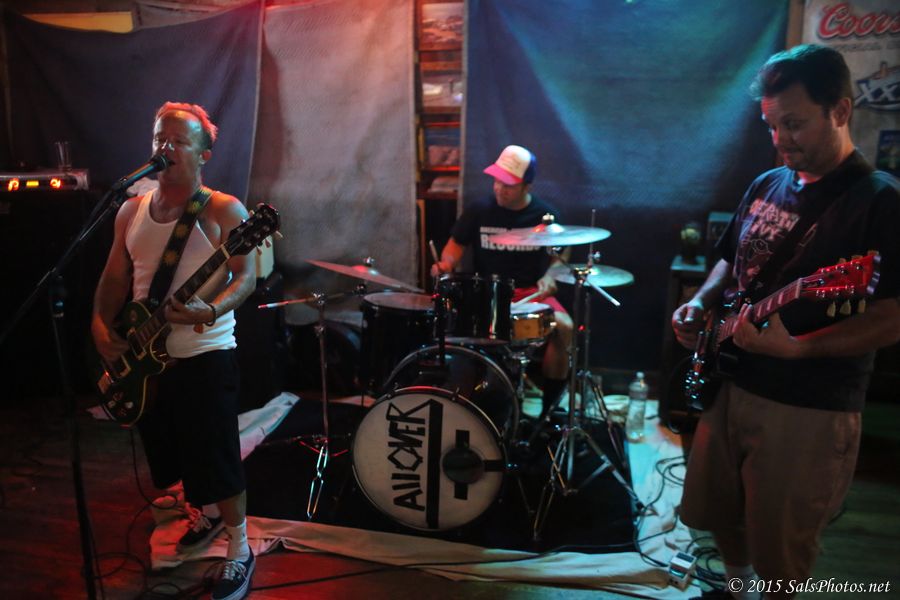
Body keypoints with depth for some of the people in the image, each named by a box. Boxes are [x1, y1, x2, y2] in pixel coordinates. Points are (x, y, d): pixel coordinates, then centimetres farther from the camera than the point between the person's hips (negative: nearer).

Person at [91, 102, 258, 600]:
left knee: (218, 458, -2)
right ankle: (207, 514, 44)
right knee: (172, 452, 19)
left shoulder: (224, 211, -9)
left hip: (205, 354, -6)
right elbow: (115, 276, 14)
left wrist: (211, 311, -31)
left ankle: (239, 550, 17)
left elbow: (246, 276, -14)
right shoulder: (131, 210, 9)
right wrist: (101, 323, 0)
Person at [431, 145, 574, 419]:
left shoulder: (545, 215, 0)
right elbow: (456, 244, 10)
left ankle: (549, 408, -10)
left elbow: (559, 257, 11)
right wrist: (446, 263, -11)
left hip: (531, 293, 0)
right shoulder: (478, 211, 0)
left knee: (564, 327, -28)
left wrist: (549, 278, -9)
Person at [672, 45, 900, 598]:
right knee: (714, 514, 22)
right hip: (730, 385, 7)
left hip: (809, 410, -7)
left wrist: (794, 348, -31)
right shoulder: (766, 185, 8)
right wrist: (700, 306, 1)